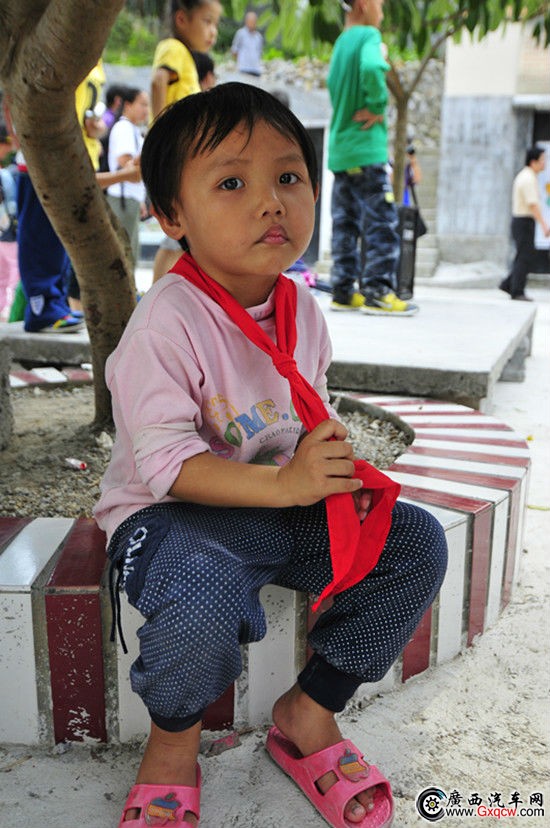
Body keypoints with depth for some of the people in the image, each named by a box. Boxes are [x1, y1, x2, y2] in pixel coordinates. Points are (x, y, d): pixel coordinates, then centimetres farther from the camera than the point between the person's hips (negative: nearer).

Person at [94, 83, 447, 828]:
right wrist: (285, 483, -30)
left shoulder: (301, 307, 3)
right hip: (172, 512, -6)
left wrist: (330, 451, -8)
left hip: (288, 499, 7)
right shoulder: (166, 325, -20)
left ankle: (310, 711, 8)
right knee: (203, 603, -38)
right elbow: (166, 464, -24)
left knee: (416, 542, -7)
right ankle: (174, 739, 0)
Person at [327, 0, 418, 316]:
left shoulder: (341, 42, 17)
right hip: (367, 150, -8)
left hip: (341, 151, 8)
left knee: (345, 225, 8)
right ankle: (378, 293, -8)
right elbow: (372, 68, -29)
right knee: (382, 224, -6)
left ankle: (344, 293, 9)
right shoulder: (369, 35, -8)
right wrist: (377, 106, -15)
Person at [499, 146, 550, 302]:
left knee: (525, 256, 13)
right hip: (525, 223, -10)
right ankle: (517, 292, -2)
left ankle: (508, 285, 15)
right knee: (524, 258, -6)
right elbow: (533, 205, -24)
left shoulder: (523, 176, 15)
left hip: (519, 221, 10)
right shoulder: (529, 179, -17)